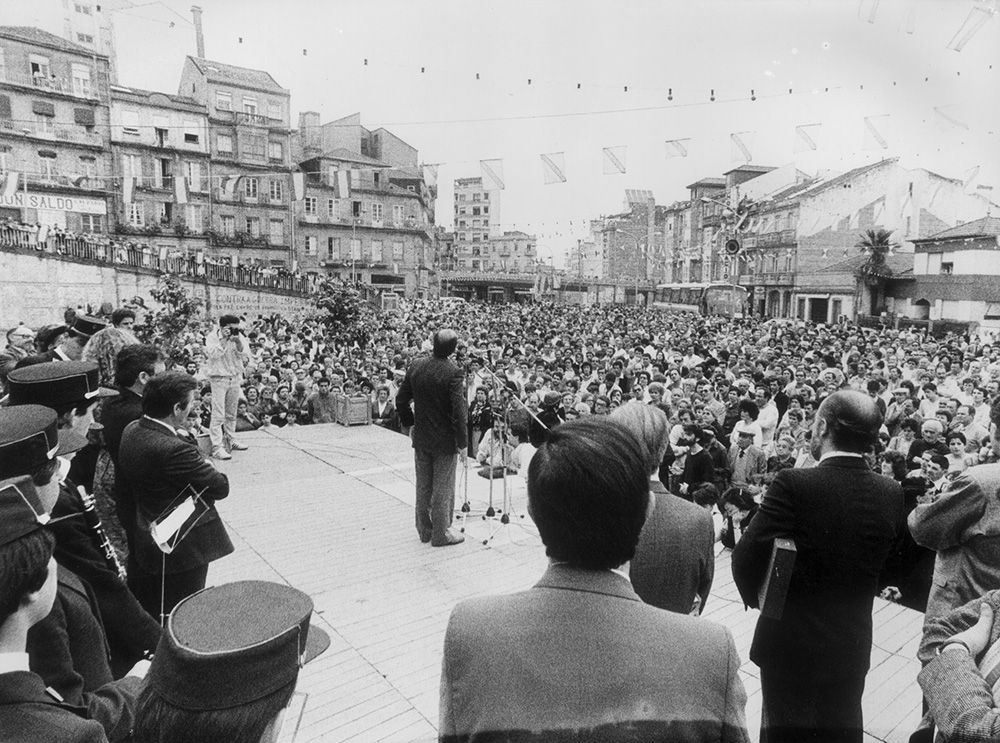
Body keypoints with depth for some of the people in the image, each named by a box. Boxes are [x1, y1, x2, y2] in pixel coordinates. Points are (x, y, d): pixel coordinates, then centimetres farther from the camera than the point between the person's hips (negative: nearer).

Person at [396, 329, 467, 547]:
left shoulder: (415, 367, -2)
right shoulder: (453, 373, -20)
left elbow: (401, 400, 4)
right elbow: (459, 410, -21)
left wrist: (410, 423, 16)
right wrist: (462, 440, -11)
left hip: (421, 437, 6)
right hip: (445, 440, -5)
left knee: (423, 486, 17)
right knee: (443, 488, 7)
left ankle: (424, 530, 30)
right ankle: (440, 534, 18)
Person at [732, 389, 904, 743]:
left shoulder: (794, 485, -25)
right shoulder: (891, 493, -10)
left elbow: (746, 557, -24)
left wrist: (756, 598, -5)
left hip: (790, 644, -4)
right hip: (852, 645, 5)